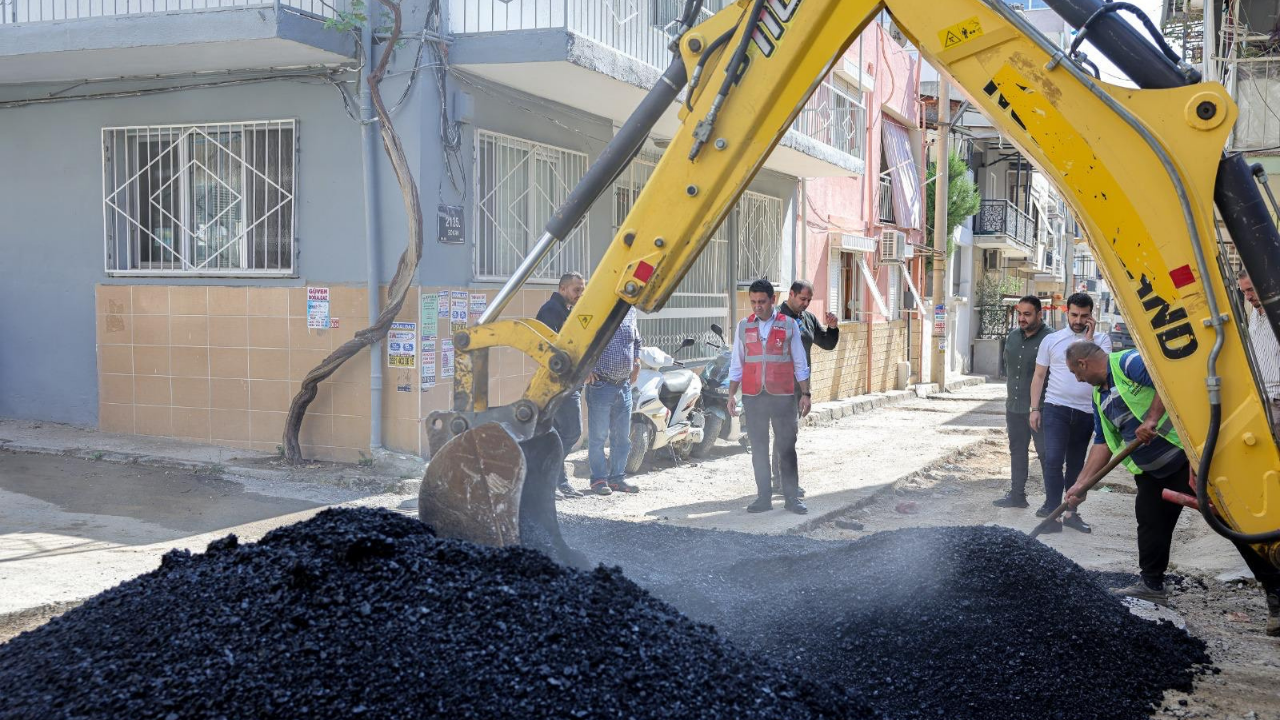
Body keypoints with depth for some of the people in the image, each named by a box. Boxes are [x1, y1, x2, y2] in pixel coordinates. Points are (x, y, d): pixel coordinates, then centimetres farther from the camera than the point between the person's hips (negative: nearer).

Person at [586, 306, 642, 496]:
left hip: (624, 385, 6)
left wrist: (636, 363, 13)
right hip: (601, 385, -6)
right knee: (598, 435, 0)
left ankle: (617, 477, 21)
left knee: (622, 436, 11)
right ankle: (599, 478, 9)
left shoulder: (630, 311, 9)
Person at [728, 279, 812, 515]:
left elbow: (800, 363, 5)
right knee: (759, 448, 4)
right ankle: (764, 497, 9)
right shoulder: (744, 326, 8)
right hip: (753, 396, 2)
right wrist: (731, 395, 5)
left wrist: (805, 394, -1)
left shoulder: (789, 325, 3)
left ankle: (792, 497, 5)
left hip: (783, 396, -2)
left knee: (787, 447, 0)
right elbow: (736, 364, 11)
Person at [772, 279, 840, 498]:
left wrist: (833, 327, 1)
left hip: (800, 384, 8)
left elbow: (828, 344, 19)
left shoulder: (809, 318, 14)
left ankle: (778, 480, 20)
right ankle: (784, 483, -6)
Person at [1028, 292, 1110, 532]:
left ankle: (1071, 512, 20)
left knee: (1076, 464, 11)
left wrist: (1089, 338, -11)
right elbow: (1039, 376, 7)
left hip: (1086, 412, 2)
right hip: (1055, 408, -1)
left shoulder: (1101, 339, 5)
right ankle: (1052, 511, -7)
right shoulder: (1051, 340, 4)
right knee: (1053, 460, -12)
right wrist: (1035, 408, 1)